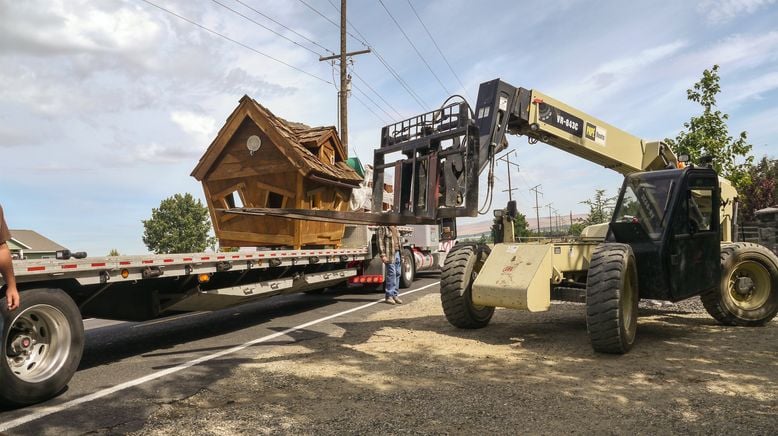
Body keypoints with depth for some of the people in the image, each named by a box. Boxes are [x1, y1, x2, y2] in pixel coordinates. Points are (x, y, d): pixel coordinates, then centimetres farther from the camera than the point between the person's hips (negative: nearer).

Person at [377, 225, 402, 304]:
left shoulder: (395, 228, 18)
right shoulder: (383, 227, -8)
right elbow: (380, 241, -13)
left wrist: (399, 252, 18)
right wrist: (382, 255, -18)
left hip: (397, 252, 8)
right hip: (389, 254, -8)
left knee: (397, 274, 8)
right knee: (391, 273, -10)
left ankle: (395, 295, 16)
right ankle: (388, 296, -3)